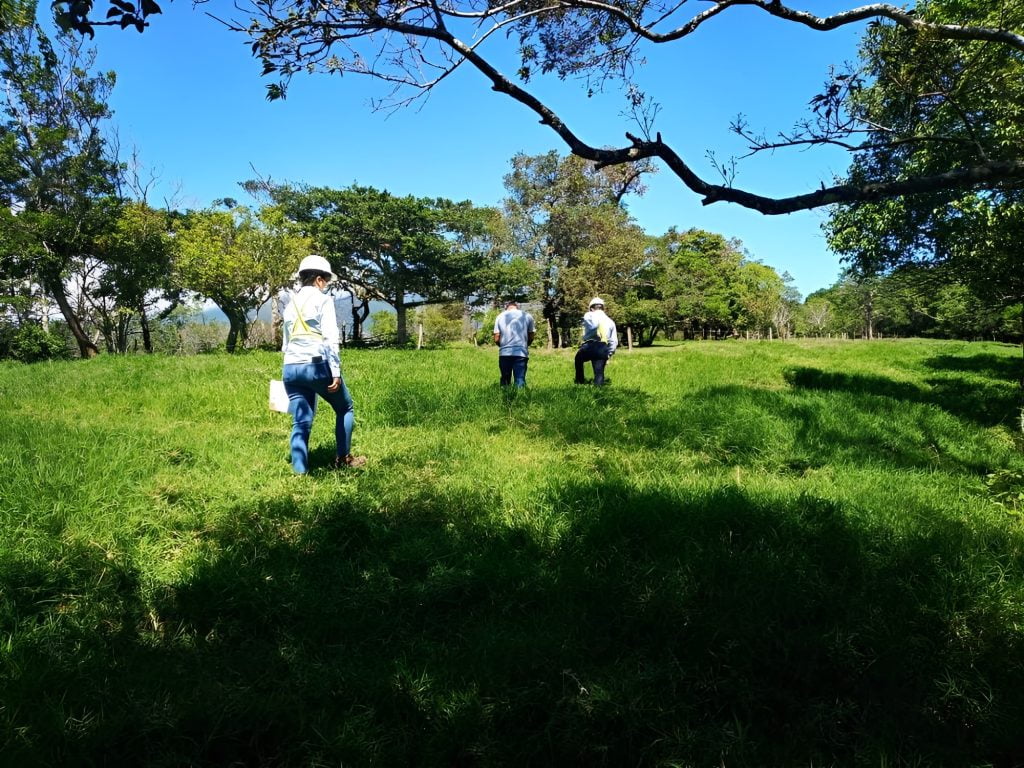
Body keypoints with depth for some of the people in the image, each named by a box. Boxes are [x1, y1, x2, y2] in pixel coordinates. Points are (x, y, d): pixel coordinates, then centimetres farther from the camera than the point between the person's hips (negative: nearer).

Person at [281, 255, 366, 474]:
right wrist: (336, 371, -12)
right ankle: (343, 458, 20)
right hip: (316, 365, -6)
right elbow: (330, 338, -11)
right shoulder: (322, 299, -2)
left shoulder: (291, 303, 19)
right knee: (345, 408, 15)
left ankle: (299, 471, 3)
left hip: (290, 368, 6)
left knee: (301, 422, 7)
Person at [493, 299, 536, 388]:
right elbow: (531, 337, 8)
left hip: (504, 353, 1)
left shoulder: (500, 317, 6)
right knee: (520, 380, -2)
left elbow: (496, 339, 3)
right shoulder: (527, 316, 6)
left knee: (505, 381, 11)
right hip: (521, 353, -1)